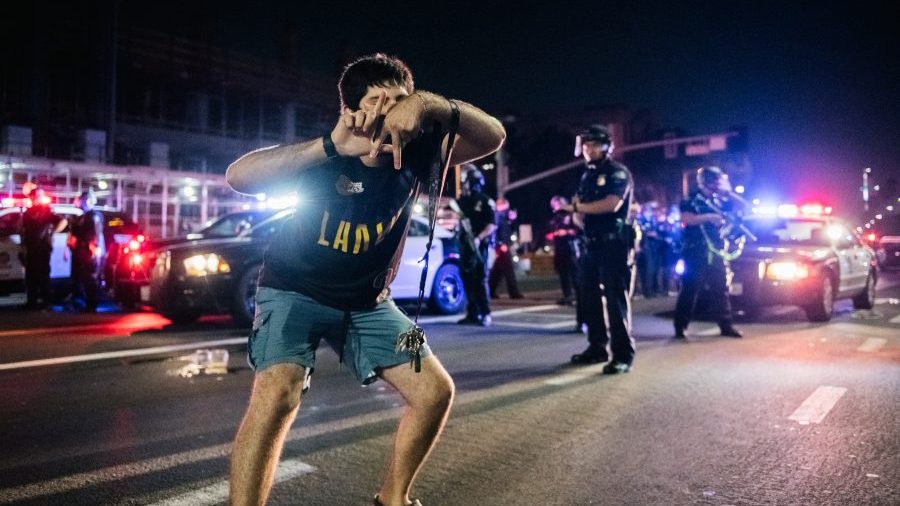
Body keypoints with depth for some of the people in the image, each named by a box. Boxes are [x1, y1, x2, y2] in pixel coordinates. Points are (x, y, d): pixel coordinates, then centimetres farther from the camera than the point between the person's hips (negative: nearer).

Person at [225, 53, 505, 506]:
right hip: (295, 291, -4)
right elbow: (238, 176, -38)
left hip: (367, 301, 4)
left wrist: (432, 105, -46)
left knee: (435, 391, -1)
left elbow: (492, 137, -26)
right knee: (276, 395, -29)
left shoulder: (413, 154, -15)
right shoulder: (326, 155, -23)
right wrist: (331, 146, -50)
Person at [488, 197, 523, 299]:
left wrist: (512, 219, 14)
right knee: (509, 269, -8)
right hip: (502, 246, -10)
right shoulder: (498, 216, -10)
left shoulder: (504, 216, 19)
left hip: (505, 245, 10)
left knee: (498, 270, 11)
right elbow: (495, 230, -21)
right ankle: (514, 292, -7)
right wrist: (501, 244, -25)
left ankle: (491, 291, 15)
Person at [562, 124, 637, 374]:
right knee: (590, 297, 11)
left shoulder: (618, 172, -7)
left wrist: (577, 206, -13)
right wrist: (579, 210, -1)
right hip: (592, 244, 8)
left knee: (616, 299, -9)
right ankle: (597, 347, 22)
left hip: (615, 245, -8)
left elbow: (611, 204, -22)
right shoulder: (587, 174, 18)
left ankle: (623, 355, -7)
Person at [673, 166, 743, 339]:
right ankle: (680, 327, 0)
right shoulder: (692, 199, -2)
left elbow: (742, 206, 14)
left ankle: (726, 326, 14)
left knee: (721, 290, 8)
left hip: (717, 252, 6)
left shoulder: (720, 200, 13)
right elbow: (687, 218, -16)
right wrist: (709, 217, -18)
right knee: (690, 290, -4)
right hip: (696, 252, -6)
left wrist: (727, 192, 2)